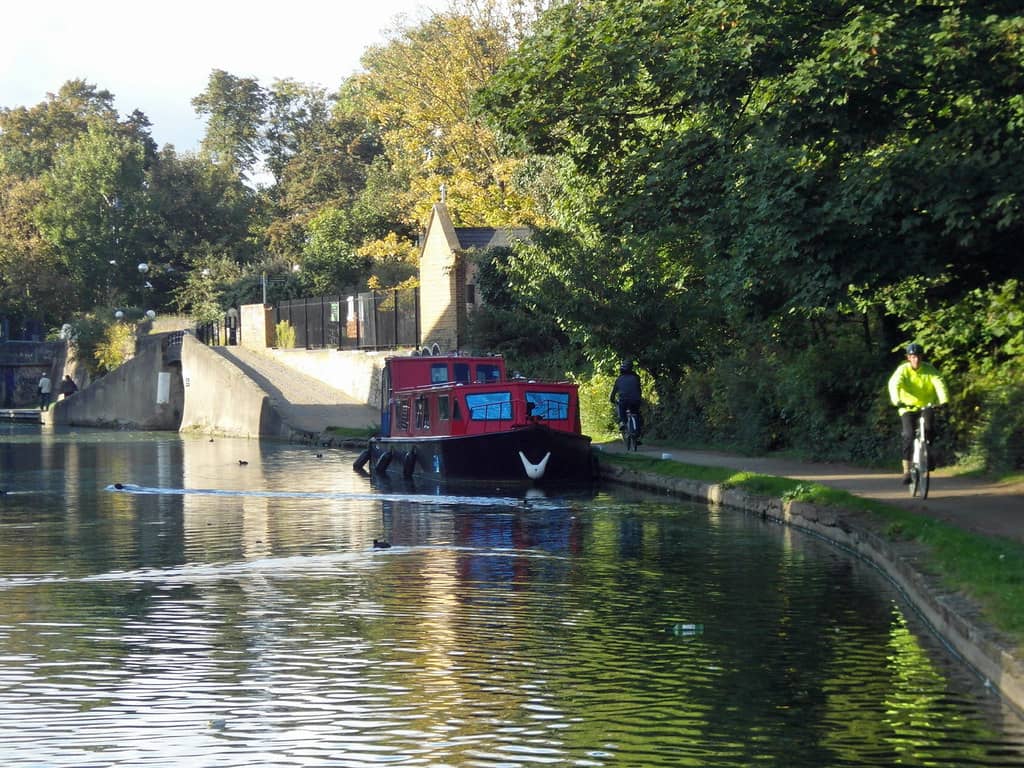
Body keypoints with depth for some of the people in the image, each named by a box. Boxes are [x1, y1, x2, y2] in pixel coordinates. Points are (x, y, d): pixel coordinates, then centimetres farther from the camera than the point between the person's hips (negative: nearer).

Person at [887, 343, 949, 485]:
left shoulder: (929, 369, -8)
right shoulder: (903, 370, -11)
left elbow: (939, 383, -22)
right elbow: (894, 384, -27)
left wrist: (944, 400, -40)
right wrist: (897, 401, -46)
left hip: (926, 405, 1)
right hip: (908, 408, -1)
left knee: (929, 427, -27)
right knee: (908, 435, -19)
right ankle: (906, 470, -12)